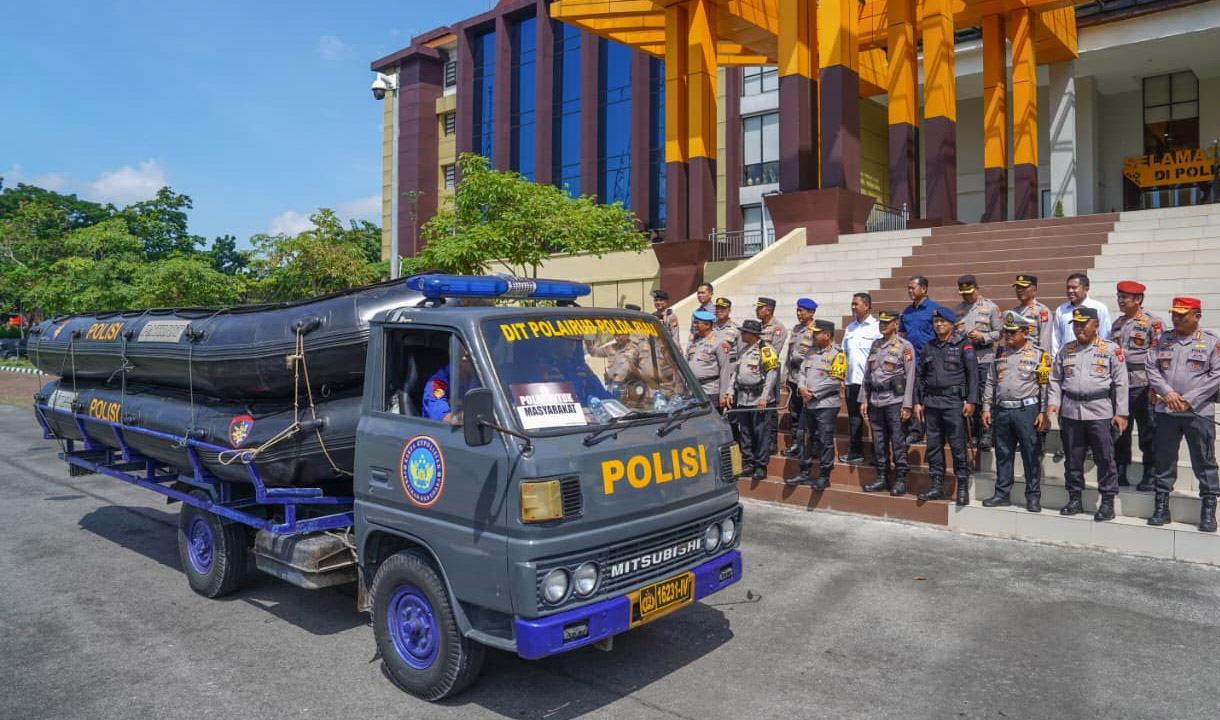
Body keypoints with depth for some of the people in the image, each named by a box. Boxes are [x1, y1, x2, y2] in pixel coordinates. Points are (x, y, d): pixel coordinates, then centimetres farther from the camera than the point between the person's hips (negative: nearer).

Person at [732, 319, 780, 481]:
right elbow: (736, 372, 20)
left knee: (760, 432, -2)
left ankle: (761, 466, 5)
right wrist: (731, 392, 11)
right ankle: (749, 463, 19)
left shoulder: (765, 349, -8)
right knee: (744, 432, 10)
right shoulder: (743, 350, 16)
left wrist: (764, 397, -16)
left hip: (758, 399, -7)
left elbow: (772, 374, -12)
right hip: (742, 398, 8)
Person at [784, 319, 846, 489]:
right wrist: (801, 388, -8)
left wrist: (813, 393, -15)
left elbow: (834, 381, -17)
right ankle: (804, 472, 24)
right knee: (806, 438, 13)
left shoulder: (837, 354, -9)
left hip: (826, 405, -7)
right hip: (808, 404, 7)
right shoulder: (811, 351, 14)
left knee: (825, 441, -1)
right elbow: (802, 372, 12)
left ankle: (824, 476, 8)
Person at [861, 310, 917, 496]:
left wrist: (907, 405, -12)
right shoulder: (875, 345, 14)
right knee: (879, 442, 10)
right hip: (875, 401, 6)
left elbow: (910, 377, -7)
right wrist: (864, 399, 10)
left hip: (895, 401, -6)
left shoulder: (905, 346, -3)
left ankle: (900, 481, 6)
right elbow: (867, 373, 15)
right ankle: (882, 478, 19)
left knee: (898, 442, -2)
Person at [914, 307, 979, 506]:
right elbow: (919, 375, 17)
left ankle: (963, 488, 4)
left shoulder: (963, 344, 1)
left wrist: (971, 401, -12)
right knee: (933, 446, 7)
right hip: (932, 402, 5)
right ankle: (937, 487, 15)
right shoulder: (929, 347, 15)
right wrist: (917, 402, 12)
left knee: (958, 446, -4)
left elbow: (972, 373, -5)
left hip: (954, 401, -5)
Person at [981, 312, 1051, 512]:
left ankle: (1033, 497, 10)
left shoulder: (1038, 354, -2)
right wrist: (987, 407, 10)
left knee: (1031, 456, 1)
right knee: (1003, 455, 11)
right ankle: (1002, 494, 20)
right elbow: (990, 382, 15)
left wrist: (1044, 413, -9)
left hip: (1027, 411, -4)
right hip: (1001, 411, 5)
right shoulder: (1000, 353, 12)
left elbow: (1046, 385, -4)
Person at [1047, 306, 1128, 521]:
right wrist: (1053, 402, 1)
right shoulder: (1065, 350, 12)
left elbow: (1120, 383, 0)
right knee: (1072, 458, 9)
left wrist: (1121, 413, -4)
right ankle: (1075, 499, 19)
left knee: (1104, 458, -1)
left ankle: (1107, 501, 8)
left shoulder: (1111, 349, 2)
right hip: (1070, 412, 3)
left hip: (1100, 411, -3)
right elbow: (1055, 379, 15)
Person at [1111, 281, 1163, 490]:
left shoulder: (1152, 323, -6)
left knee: (1148, 432, 1)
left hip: (1142, 386, -6)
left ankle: (1149, 476, 10)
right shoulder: (1117, 323, 14)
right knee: (1119, 431, 10)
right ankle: (1120, 474, 18)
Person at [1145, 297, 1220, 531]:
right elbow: (1152, 369, 6)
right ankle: (1161, 507, 17)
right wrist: (1167, 393, -10)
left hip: (1199, 412, -3)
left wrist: (1190, 400, -13)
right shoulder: (1163, 340, 10)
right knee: (1164, 460, 8)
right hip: (1166, 411, 3)